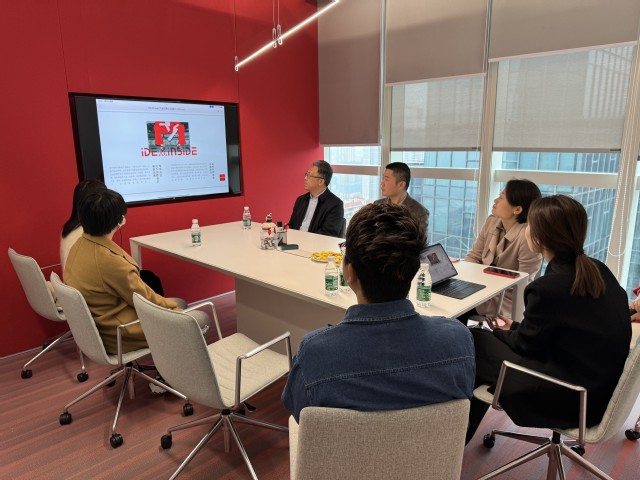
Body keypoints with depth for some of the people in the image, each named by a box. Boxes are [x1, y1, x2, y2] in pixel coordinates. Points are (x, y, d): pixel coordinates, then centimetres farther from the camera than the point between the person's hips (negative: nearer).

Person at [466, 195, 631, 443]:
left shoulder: (548, 288, -27)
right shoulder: (597, 270, -2)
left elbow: (526, 345, -9)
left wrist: (500, 332, 10)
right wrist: (515, 328, 17)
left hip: (572, 399, -8)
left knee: (474, 341, 1)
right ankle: (464, 429, 29)